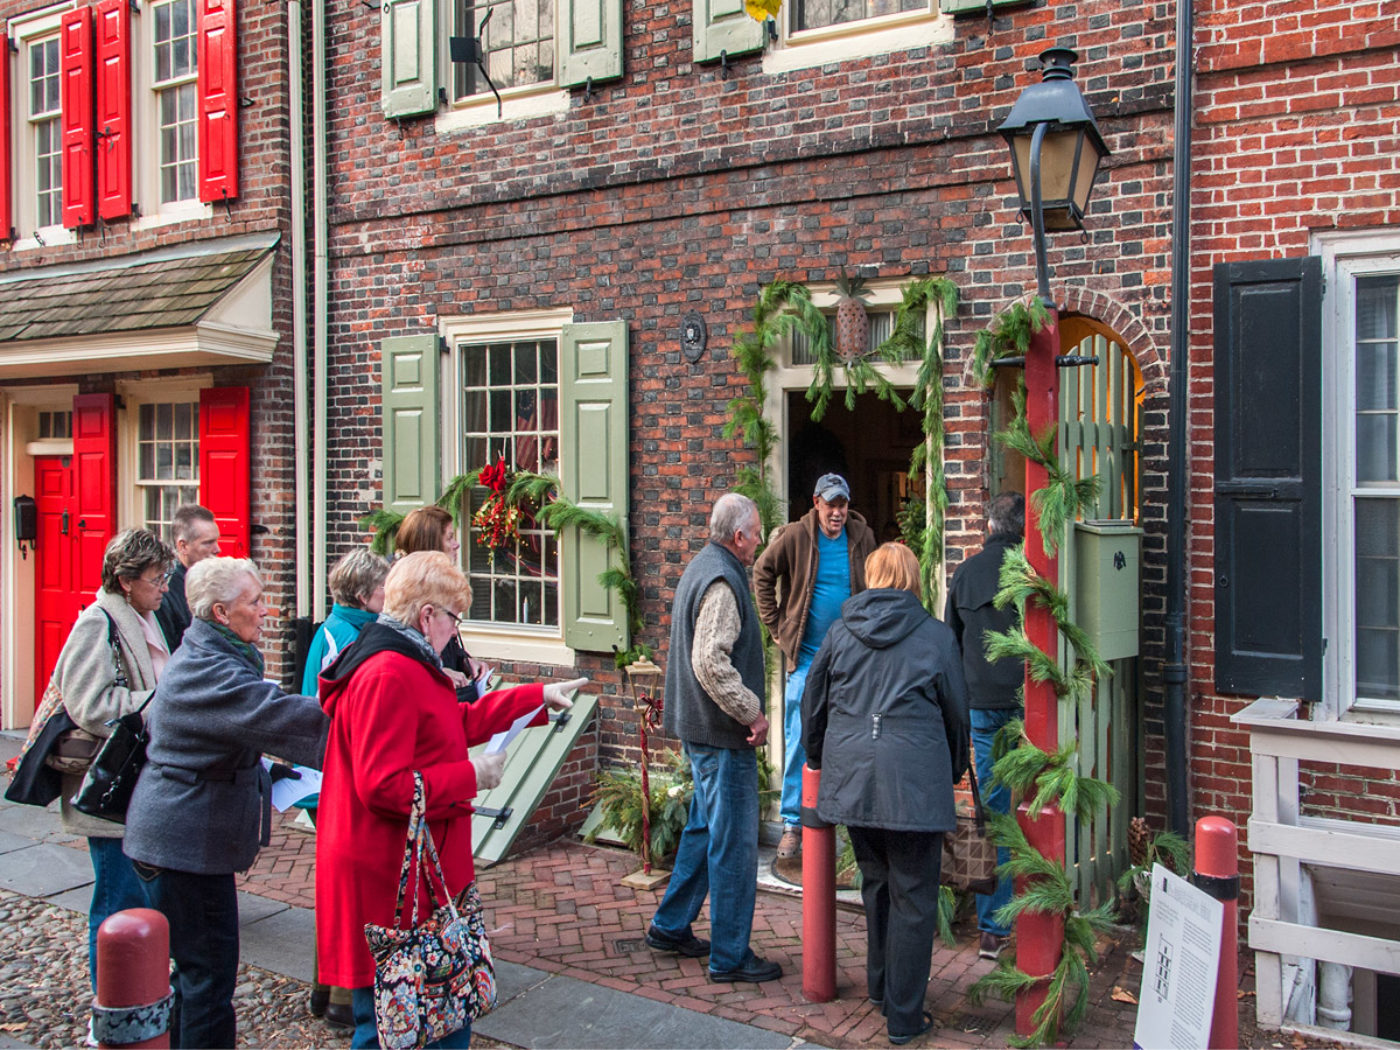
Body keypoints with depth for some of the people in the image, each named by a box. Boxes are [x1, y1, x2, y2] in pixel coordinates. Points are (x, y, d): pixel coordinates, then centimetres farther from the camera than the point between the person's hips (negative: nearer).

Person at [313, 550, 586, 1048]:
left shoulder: (402, 666, 12)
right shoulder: (389, 676, -23)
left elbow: (462, 721, 23)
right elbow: (383, 785, -27)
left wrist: (541, 697, 24)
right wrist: (470, 776, -18)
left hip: (418, 872, 11)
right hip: (389, 881, -11)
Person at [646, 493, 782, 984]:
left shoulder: (702, 568, 14)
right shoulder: (721, 582, -19)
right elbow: (711, 662, -28)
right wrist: (753, 712, -20)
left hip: (701, 727, 11)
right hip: (723, 733, -11)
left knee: (704, 828, 21)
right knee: (734, 842, -2)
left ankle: (671, 925, 31)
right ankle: (730, 956, 8)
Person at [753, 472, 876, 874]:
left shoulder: (862, 537, 2)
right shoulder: (795, 537, -6)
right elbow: (762, 576, 4)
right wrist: (777, 626, 0)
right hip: (805, 656, -2)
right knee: (799, 742, -3)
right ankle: (792, 828, 5)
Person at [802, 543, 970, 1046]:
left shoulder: (840, 632, 7)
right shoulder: (936, 635, 0)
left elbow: (813, 702, 13)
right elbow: (956, 712, 7)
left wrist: (819, 760, 30)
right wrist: (955, 769, 24)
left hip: (851, 777, 4)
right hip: (915, 779, -4)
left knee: (875, 883, 21)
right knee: (912, 898, 5)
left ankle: (880, 985, 35)